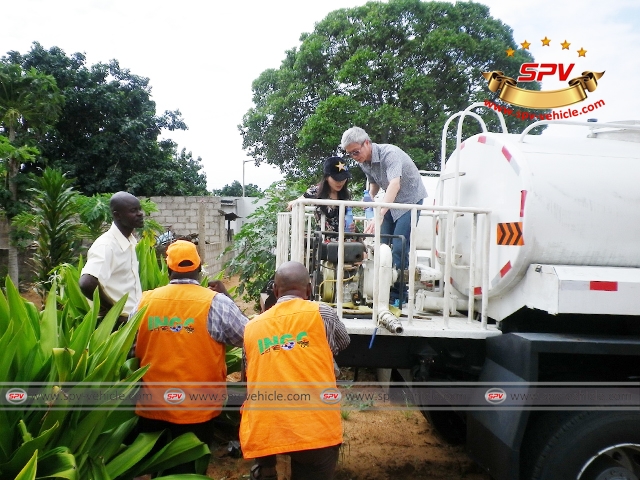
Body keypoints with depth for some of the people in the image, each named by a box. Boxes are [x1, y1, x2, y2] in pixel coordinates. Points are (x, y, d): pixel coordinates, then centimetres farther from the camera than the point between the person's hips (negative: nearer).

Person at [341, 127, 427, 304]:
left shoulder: (389, 153, -29)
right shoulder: (363, 162, -3)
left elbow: (395, 184, -44)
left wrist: (379, 214, -56)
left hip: (410, 199, -8)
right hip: (391, 203, 8)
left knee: (398, 247, -15)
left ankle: (397, 295, -6)